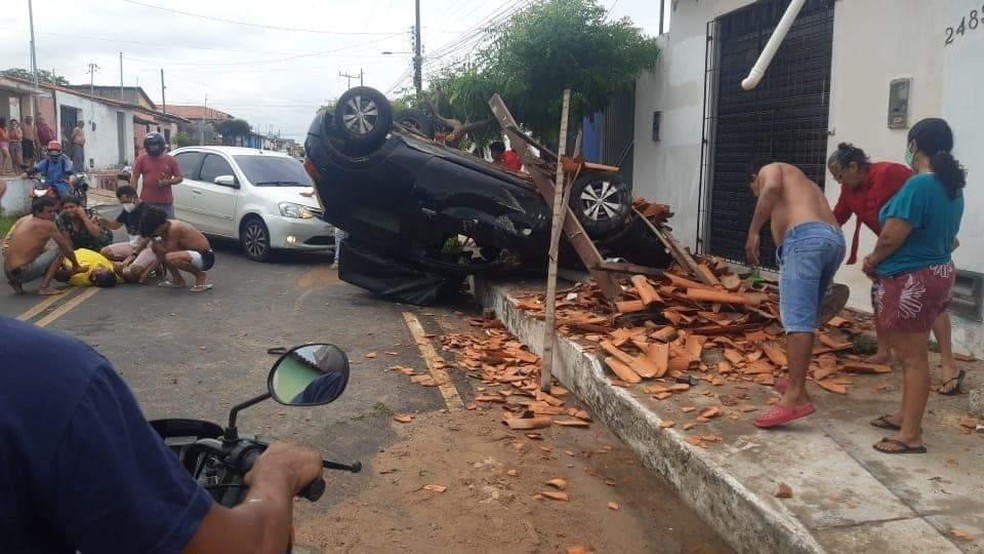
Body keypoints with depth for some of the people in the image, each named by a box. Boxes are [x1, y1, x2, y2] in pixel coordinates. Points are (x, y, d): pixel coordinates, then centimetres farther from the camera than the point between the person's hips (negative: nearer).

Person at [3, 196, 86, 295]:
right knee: (60, 250, -4)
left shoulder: (23, 220, 15)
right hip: (23, 272, -8)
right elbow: (67, 248, -1)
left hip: (9, 272, 8)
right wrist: (76, 266, 15)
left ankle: (17, 281, 17)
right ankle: (44, 287, -9)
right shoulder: (48, 225, -7)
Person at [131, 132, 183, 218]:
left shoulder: (170, 160, 3)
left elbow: (180, 177, 6)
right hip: (147, 202, 0)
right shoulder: (142, 159, 2)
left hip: (166, 202, 1)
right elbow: (134, 177, 3)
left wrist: (168, 182, -13)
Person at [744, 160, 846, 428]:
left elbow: (772, 189, -8)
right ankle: (797, 384, 26)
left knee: (797, 319, -15)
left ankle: (795, 398, -22)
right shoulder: (805, 183, 41)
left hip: (805, 237, -8)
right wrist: (825, 282, 47)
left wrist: (753, 231, -14)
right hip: (835, 240, 9)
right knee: (805, 317, 18)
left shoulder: (770, 170, 19)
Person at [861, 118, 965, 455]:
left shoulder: (918, 185, -21)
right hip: (937, 274, 9)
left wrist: (872, 262, -1)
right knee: (912, 353, 19)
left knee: (913, 357, -4)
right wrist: (882, 260, 16)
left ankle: (911, 436, 3)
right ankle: (906, 416, 32)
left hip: (911, 281, -9)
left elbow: (891, 238, -23)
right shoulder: (953, 187, 8)